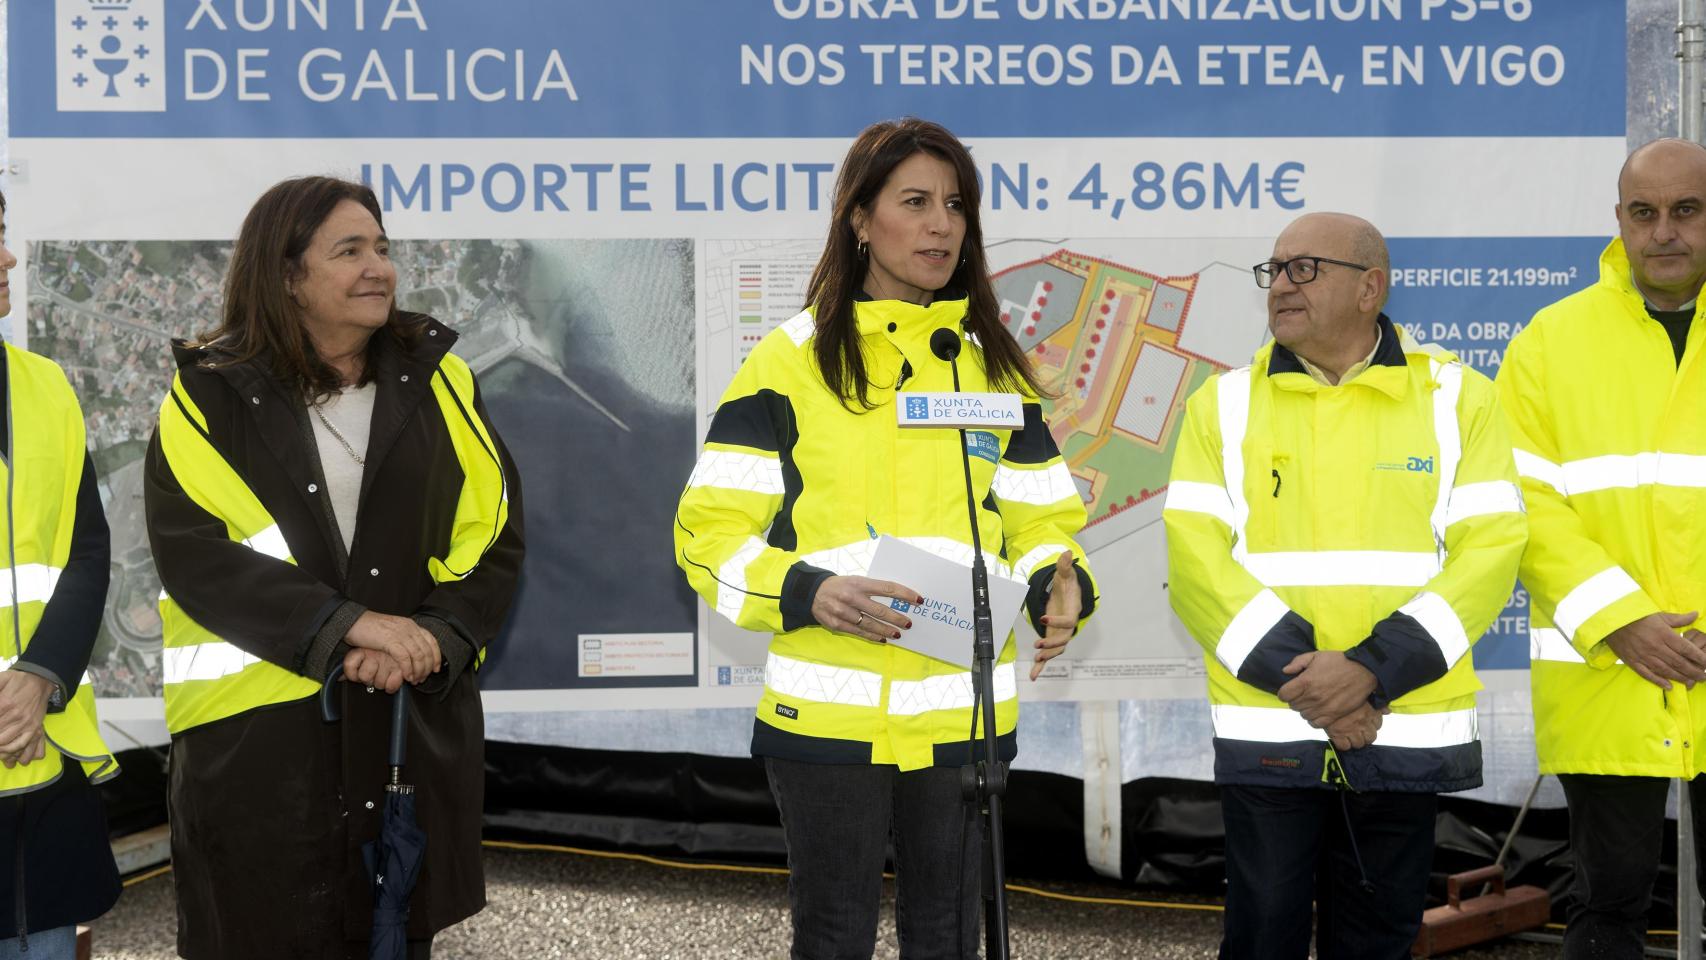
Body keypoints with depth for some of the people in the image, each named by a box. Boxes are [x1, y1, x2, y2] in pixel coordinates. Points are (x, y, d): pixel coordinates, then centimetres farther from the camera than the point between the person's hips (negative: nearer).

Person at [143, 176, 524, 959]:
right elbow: (192, 554, -12)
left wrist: (436, 637, -15)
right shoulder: (211, 395, -2)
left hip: (419, 722, 3)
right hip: (253, 730, -2)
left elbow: (494, 537, 3)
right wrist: (346, 624, -21)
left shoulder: (435, 379, 6)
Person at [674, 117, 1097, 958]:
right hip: (826, 713, -3)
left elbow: (1040, 524, 11)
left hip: (963, 715, 3)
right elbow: (710, 534, -5)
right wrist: (807, 592, -22)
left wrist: (1059, 586, -11)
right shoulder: (787, 365, -2)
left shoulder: (994, 369, 10)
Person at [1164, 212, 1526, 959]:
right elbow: (1194, 557, -3)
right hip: (1265, 729, 0)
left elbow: (1490, 552, -5)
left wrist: (1372, 669, -16)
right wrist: (1296, 673, -15)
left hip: (1406, 734, 0)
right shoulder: (1225, 403, 5)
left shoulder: (1456, 399, 3)